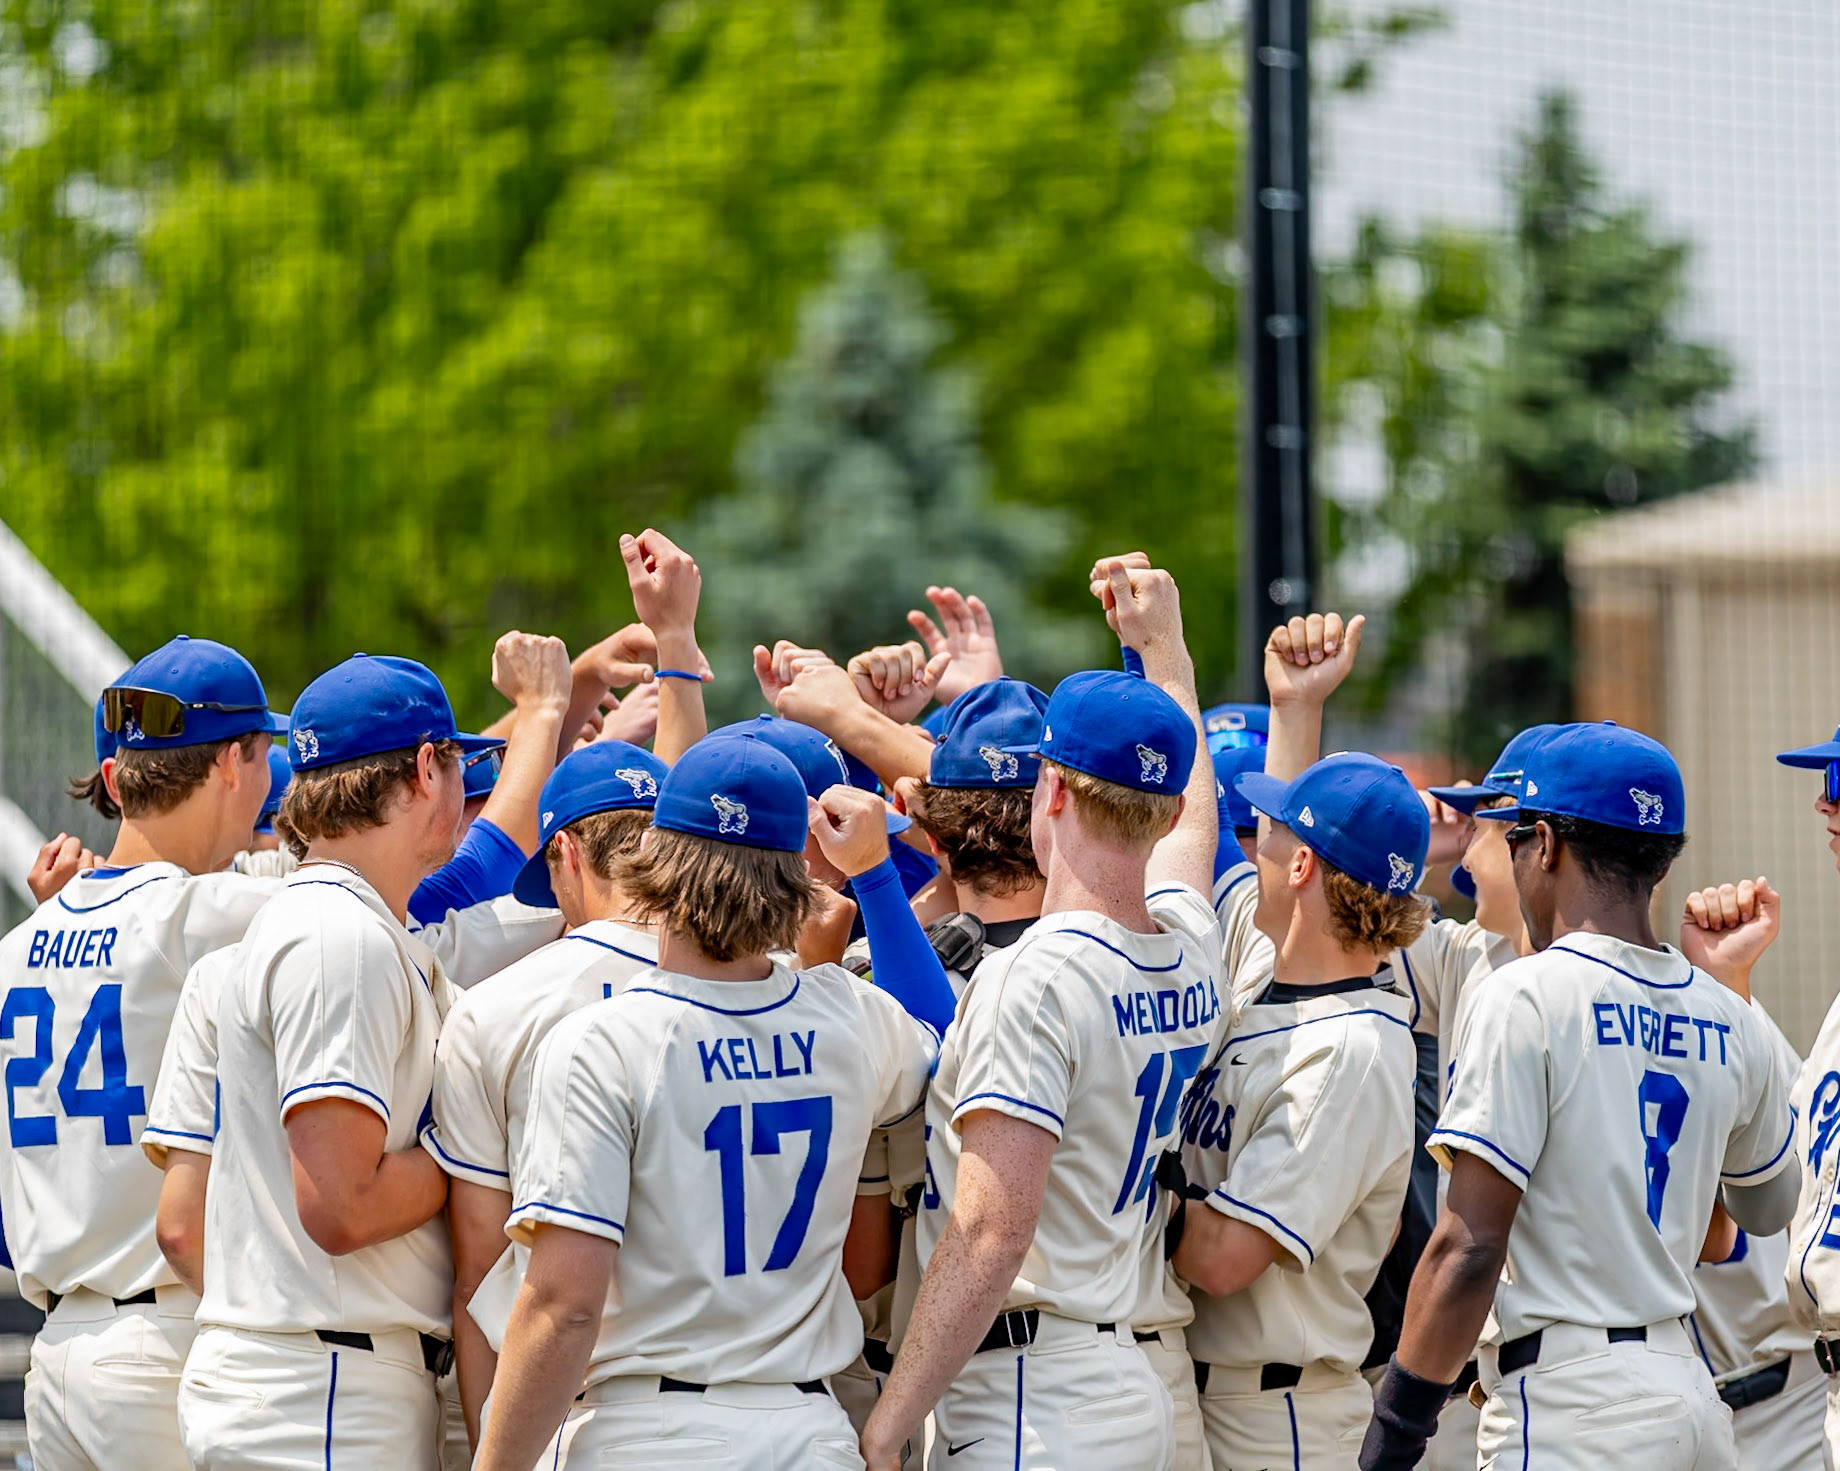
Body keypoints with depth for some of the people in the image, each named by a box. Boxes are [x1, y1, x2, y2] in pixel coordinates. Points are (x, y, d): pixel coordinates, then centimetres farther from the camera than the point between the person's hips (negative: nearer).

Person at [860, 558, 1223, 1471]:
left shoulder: (1035, 978, -16)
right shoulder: (1189, 960, 8)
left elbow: (992, 1232, -22)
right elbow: (1192, 815, 33)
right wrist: (1164, 650, 46)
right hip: (1132, 1389, 9)